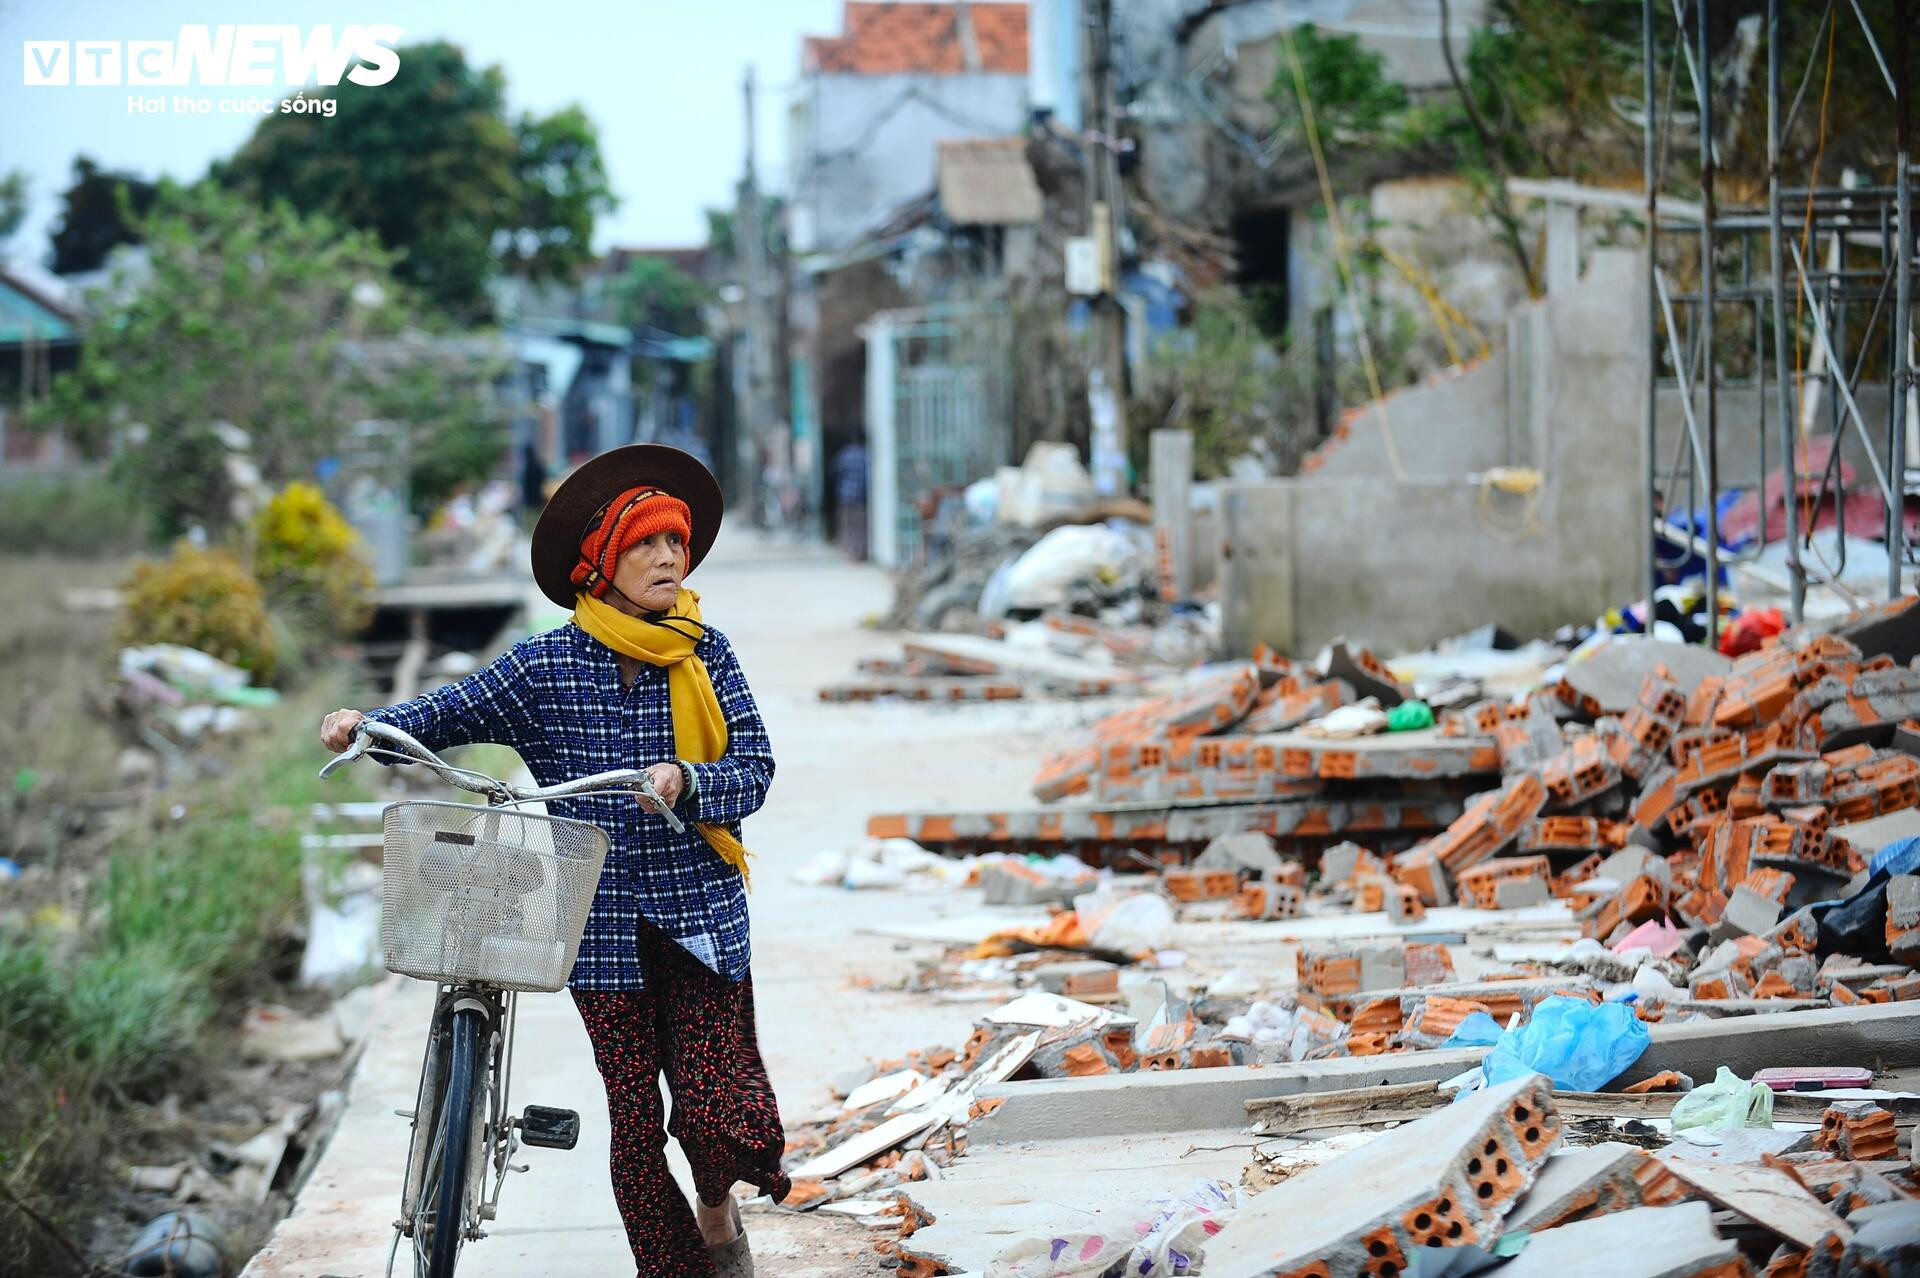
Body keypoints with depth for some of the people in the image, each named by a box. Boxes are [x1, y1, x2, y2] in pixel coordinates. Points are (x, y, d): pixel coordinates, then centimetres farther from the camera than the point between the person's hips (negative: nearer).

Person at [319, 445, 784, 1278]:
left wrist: (687, 781, -21)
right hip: (602, 920, 0)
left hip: (702, 914, 0)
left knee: (725, 1118, -7)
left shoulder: (705, 653, 4)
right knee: (635, 1115, 1)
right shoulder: (549, 664, 0)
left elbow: (754, 764, -2)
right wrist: (368, 724, -13)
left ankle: (716, 1208, 25)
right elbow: (454, 712, 4)